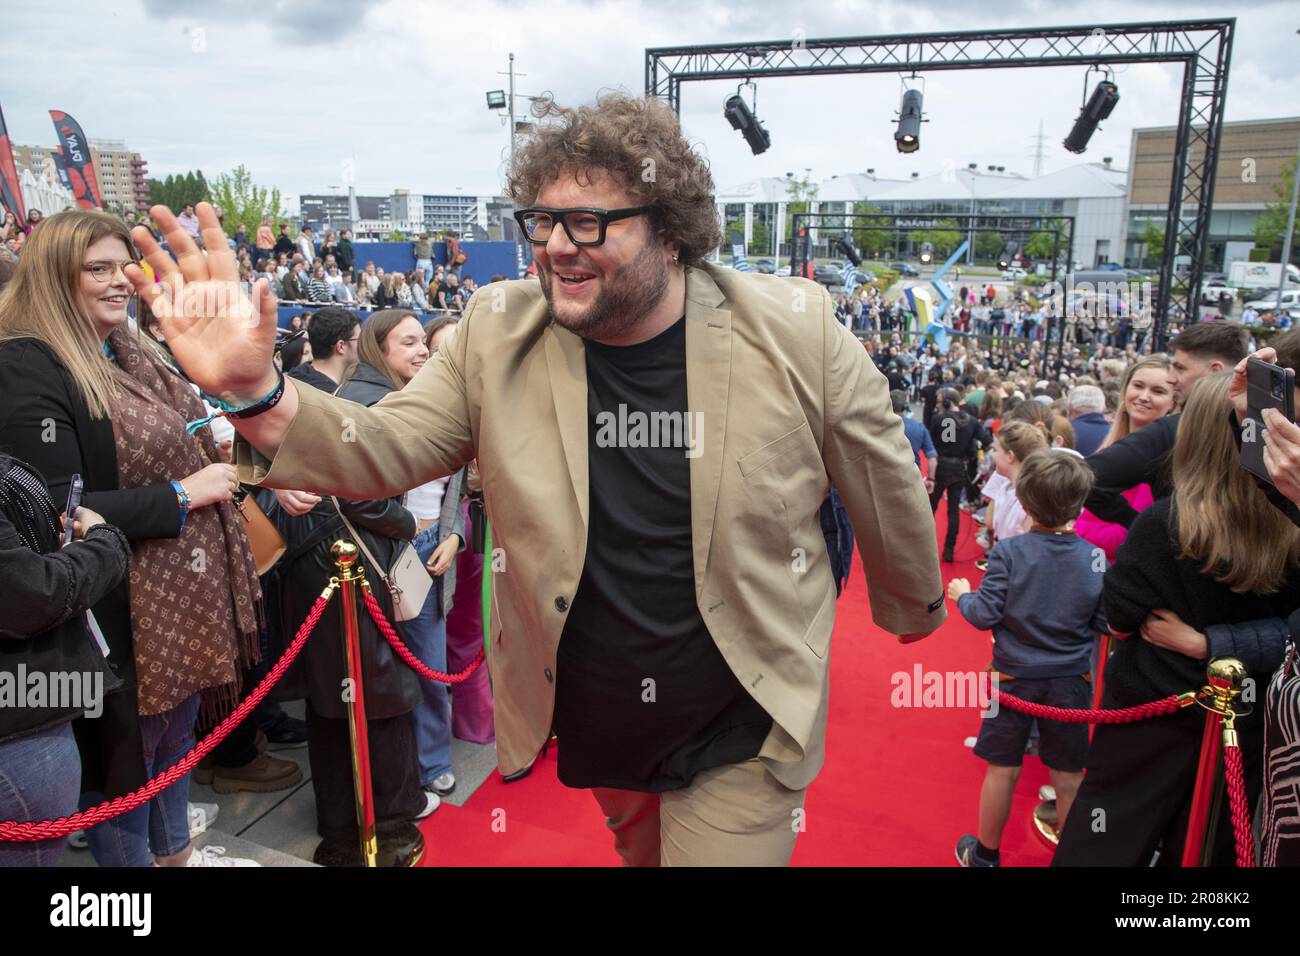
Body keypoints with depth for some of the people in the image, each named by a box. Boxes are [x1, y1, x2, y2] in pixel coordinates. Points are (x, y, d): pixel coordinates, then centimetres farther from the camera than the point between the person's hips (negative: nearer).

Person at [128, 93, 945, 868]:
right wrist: (257, 393, -30)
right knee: (640, 850, 28)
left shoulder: (796, 333, -15)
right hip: (591, 728, 4)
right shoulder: (497, 333, -10)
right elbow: (387, 448, -11)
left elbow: (886, 493, -3)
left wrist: (917, 610, 12)